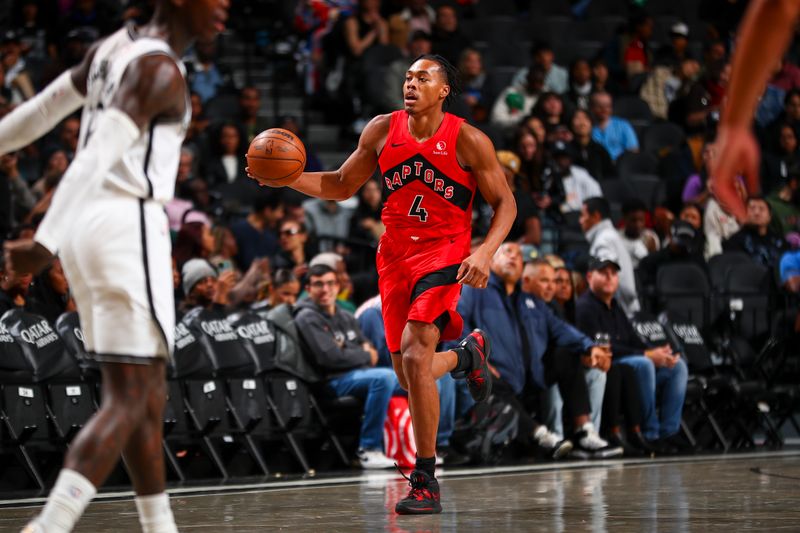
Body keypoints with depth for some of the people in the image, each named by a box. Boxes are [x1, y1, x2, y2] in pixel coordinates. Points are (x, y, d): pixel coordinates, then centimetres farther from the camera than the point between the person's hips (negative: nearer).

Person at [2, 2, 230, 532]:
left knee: (148, 395, 16)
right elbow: (100, 156, -23)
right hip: (129, 227, -10)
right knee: (128, 400, -11)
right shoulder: (160, 68, -13)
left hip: (84, 229, 10)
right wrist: (46, 243, -29)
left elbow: (45, 107, 25)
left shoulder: (115, 47, 15)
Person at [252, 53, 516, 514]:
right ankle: (467, 355, 47)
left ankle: (426, 481, -14)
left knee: (415, 357, -23)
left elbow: (505, 202, -4)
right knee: (408, 375, 11)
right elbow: (340, 186, 11)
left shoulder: (468, 141, -10)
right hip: (395, 256, 5)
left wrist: (486, 252, -21)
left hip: (443, 256, -5)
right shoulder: (382, 130, 1)